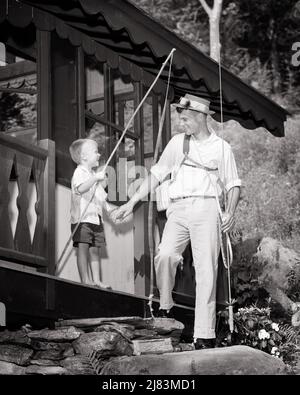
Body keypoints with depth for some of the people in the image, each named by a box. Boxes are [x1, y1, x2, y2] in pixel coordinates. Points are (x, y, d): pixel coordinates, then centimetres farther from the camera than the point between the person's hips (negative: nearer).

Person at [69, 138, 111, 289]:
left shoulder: (93, 174, 22)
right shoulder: (79, 172, -7)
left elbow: (101, 197, 27)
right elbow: (80, 188, -28)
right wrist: (96, 178, -33)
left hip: (95, 218, 8)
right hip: (82, 218, -8)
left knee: (95, 250, 7)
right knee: (83, 248, -9)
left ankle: (96, 279, 7)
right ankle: (85, 280, -10)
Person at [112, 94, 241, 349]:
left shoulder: (221, 147, 10)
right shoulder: (177, 142, 17)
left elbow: (233, 185, 9)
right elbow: (156, 175, 17)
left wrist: (231, 212, -8)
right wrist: (132, 203, 11)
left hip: (206, 207, -2)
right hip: (178, 208, 2)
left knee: (206, 271, -9)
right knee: (165, 255, -23)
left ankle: (204, 336, -9)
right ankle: (165, 309, -4)